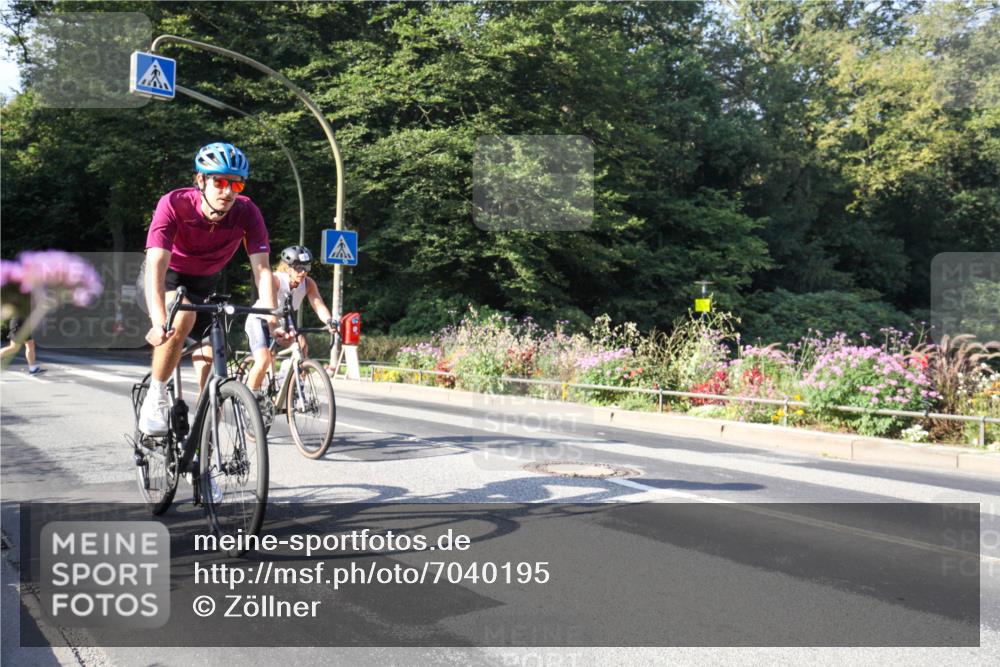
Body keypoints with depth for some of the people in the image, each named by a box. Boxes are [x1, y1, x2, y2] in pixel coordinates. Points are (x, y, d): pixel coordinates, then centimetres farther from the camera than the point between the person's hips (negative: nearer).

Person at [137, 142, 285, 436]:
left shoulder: (247, 213, -24)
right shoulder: (174, 204, -31)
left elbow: (262, 269, -28)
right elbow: (156, 265, -40)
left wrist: (273, 321, -42)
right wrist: (158, 322, -54)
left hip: (204, 284, 4)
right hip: (166, 278, -3)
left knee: (212, 356, -7)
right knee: (182, 317, -34)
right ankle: (155, 398, -19)